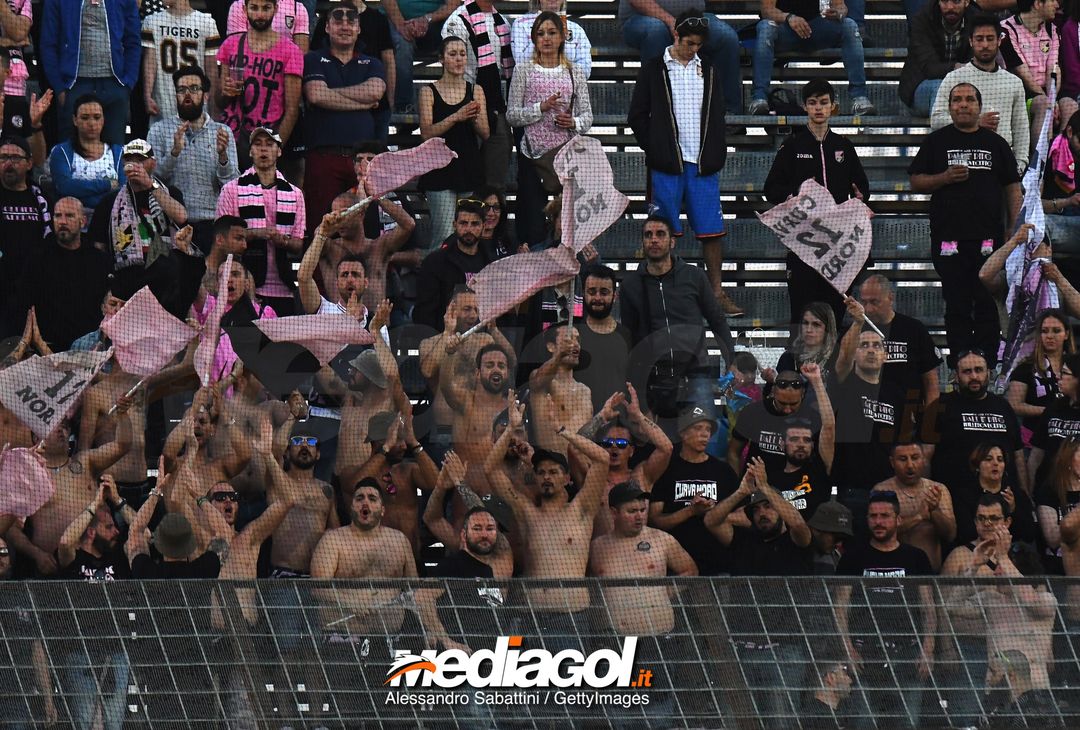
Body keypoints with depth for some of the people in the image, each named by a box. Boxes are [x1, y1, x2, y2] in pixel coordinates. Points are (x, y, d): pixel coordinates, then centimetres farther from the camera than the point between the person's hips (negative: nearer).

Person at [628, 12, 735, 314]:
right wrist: (656, 151, -3)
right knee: (665, 233, -2)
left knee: (711, 231, 0)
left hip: (703, 166, 3)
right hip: (666, 166, -3)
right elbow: (637, 116, 4)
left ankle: (716, 293, 4)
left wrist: (716, 156, 6)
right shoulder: (654, 69, 3)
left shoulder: (707, 72, 13)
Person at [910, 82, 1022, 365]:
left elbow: (1012, 188, 11)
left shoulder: (995, 143, 12)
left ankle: (989, 366, 3)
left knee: (988, 305, -1)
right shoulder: (937, 142, 9)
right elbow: (916, 182, 7)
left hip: (988, 238, 1)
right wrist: (945, 178, -11)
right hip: (949, 239, -1)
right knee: (957, 307, 1)